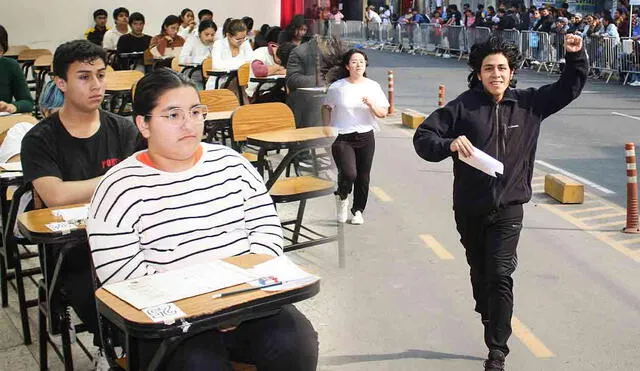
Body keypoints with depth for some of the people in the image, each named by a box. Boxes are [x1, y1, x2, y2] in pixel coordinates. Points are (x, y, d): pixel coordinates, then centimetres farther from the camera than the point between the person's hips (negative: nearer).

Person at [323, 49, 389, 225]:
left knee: (363, 177, 8)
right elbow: (327, 109, 11)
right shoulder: (337, 87, -2)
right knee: (349, 174, -18)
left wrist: (371, 103, -16)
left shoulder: (373, 86, 3)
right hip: (342, 138, -3)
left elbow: (383, 113, 3)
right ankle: (342, 197, 15)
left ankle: (358, 210, 28)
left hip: (365, 137, 3)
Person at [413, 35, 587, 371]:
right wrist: (449, 144, -27)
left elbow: (569, 88, 14)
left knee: (500, 276, -10)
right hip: (469, 208, 1)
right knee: (480, 273, 17)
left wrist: (575, 56, -1)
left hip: (508, 208, 0)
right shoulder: (463, 106, -7)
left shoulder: (529, 103, 2)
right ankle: (491, 319, 44)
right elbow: (423, 137, -9)